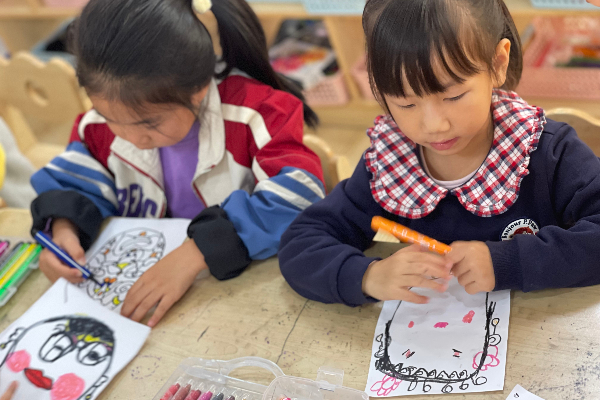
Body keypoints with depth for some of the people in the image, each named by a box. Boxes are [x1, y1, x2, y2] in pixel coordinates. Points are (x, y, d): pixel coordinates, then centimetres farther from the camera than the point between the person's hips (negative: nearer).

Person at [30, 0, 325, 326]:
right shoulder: (107, 116, -3)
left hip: (243, 280, -3)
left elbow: (295, 197, -29)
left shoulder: (254, 113, -19)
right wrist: (63, 228, -15)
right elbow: (78, 179, 8)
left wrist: (197, 252, -36)